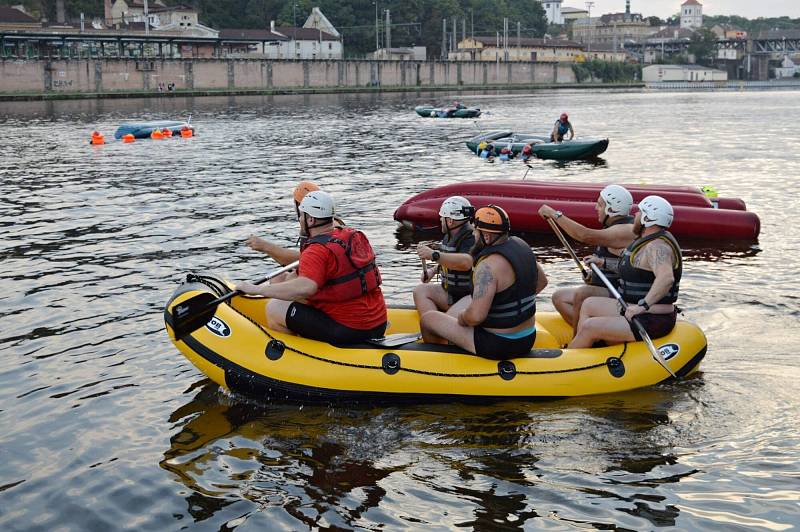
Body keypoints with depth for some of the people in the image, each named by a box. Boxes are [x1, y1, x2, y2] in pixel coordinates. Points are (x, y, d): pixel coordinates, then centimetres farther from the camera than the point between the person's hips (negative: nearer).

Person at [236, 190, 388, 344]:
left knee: (274, 309, -2)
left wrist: (257, 289, -28)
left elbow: (305, 287, -36)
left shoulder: (317, 251, -18)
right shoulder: (355, 236, 7)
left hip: (347, 331, -9)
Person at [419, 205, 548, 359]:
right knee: (467, 300, 31)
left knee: (427, 319, 4)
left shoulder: (489, 265, -25)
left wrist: (461, 318, -11)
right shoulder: (519, 244, 1)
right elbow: (542, 281, 18)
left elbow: (476, 316, -32)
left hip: (498, 345, -9)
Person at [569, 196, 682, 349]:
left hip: (652, 322, -11)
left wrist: (643, 305, -44)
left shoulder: (657, 246, -21)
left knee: (589, 327, -16)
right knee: (589, 305, 17)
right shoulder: (646, 240, 12)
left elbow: (666, 277, -39)